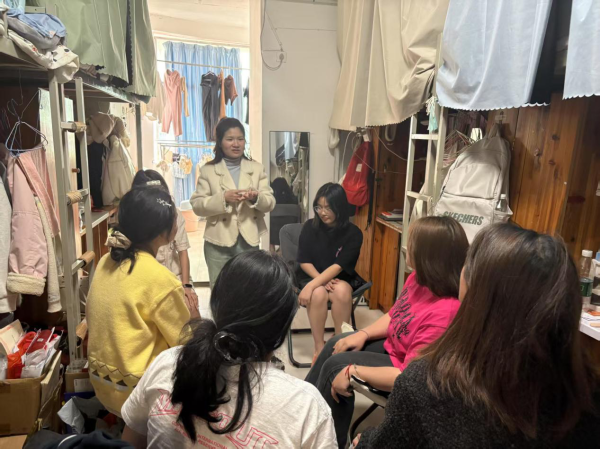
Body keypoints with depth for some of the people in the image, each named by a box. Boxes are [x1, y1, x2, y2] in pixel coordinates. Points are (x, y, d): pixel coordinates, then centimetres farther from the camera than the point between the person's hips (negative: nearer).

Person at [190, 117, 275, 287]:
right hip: (219, 242, -1)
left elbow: (270, 203, 3)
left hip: (248, 240, 2)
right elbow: (197, 205, -5)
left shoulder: (257, 168, 8)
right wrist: (223, 198, -21)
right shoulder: (208, 170, 2)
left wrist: (256, 198, -19)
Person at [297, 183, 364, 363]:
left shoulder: (353, 233, -11)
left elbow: (338, 266, -19)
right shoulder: (310, 226, -5)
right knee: (318, 293, -33)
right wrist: (321, 281, -20)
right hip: (313, 276, 1)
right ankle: (319, 347, -16)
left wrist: (311, 286, -30)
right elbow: (304, 261, -3)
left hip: (340, 279, 0)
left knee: (342, 292, -35)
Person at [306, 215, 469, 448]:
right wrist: (362, 334, -6)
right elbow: (394, 316, 8)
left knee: (336, 365, -12)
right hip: (392, 346, 9)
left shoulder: (443, 313, -36)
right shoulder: (419, 278, -9)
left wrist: (352, 372, -27)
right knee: (336, 345, 8)